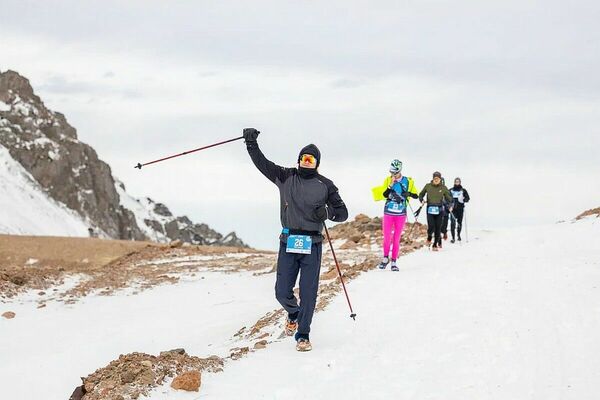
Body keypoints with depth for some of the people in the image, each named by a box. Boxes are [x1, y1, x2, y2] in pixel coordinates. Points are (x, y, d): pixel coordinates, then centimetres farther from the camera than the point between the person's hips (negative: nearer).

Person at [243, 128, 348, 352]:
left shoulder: (325, 185, 6)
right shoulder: (285, 177, 8)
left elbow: (343, 213, 7)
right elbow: (262, 163, 0)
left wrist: (327, 212, -14)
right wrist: (251, 143, -15)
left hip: (312, 245, -1)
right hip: (288, 243, 1)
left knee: (308, 293, -2)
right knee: (282, 292, 3)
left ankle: (303, 335, 9)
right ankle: (294, 314, 35)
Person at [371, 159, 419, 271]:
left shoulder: (408, 181, -2)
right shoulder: (388, 181, -1)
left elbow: (416, 195, 3)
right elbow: (383, 195, -8)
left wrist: (408, 194, -16)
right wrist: (390, 186, -20)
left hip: (401, 214, 0)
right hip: (388, 213, 0)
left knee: (397, 239, 3)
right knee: (387, 238, -1)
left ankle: (394, 262, 9)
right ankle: (385, 258, 19)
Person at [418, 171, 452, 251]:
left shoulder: (443, 188, 4)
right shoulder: (428, 186, 4)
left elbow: (448, 197, 10)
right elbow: (421, 194, 16)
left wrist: (450, 205, -7)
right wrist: (422, 200, -3)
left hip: (439, 210, 1)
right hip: (430, 209, -1)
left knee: (438, 228, 0)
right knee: (431, 227, -15)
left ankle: (435, 245, 13)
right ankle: (429, 238, 18)